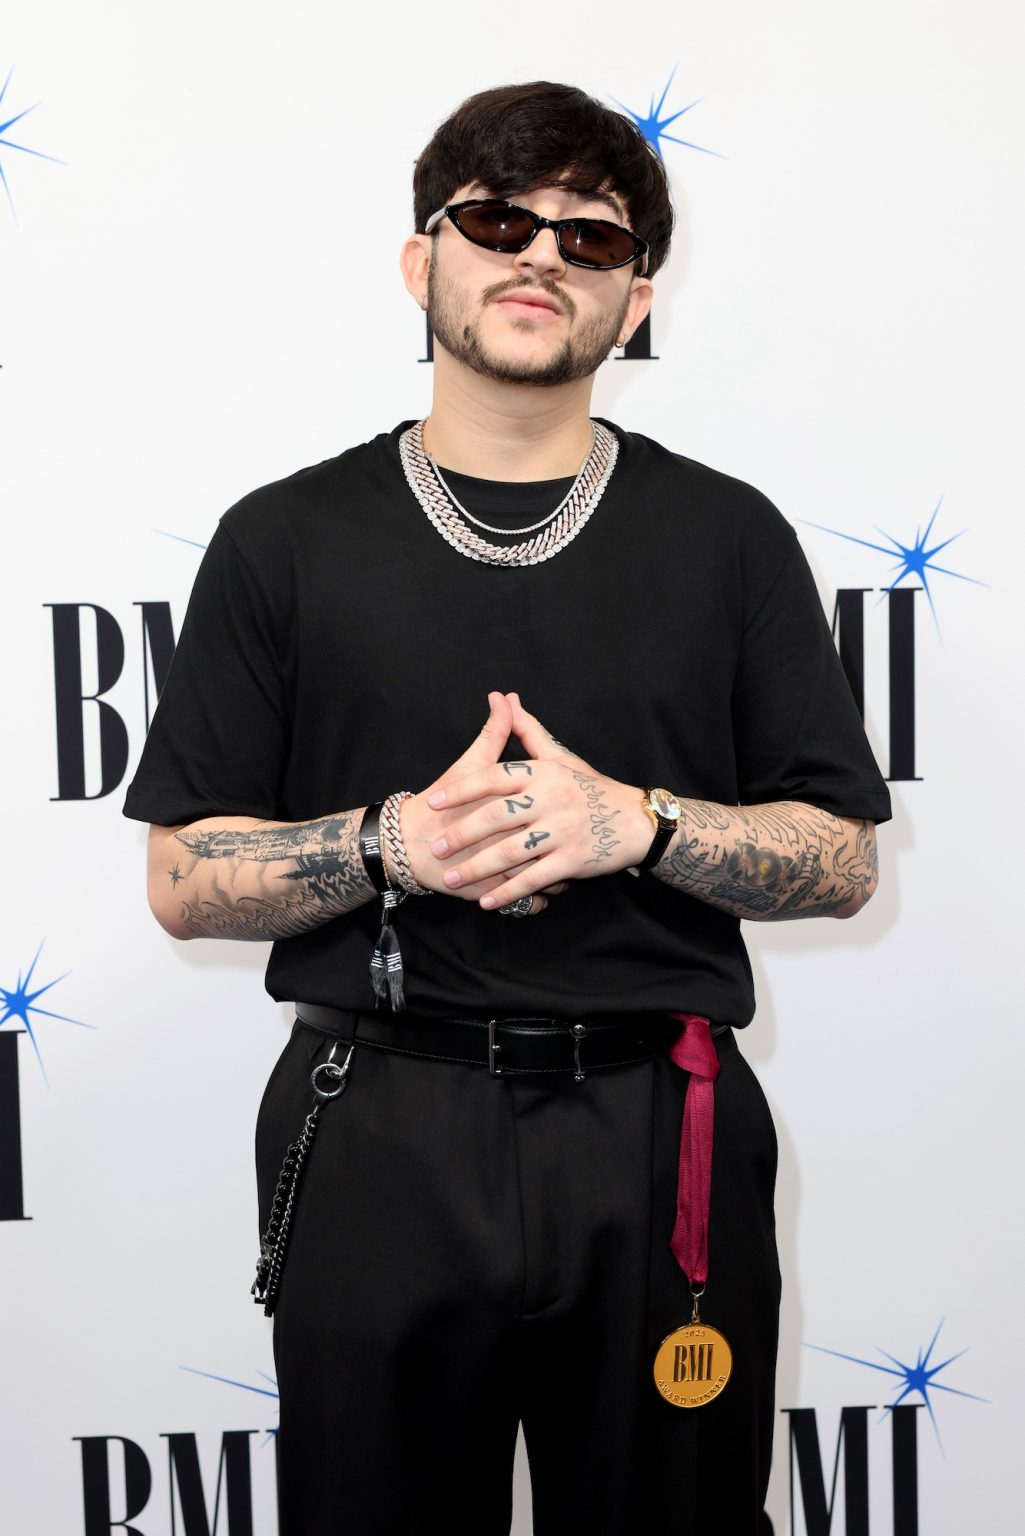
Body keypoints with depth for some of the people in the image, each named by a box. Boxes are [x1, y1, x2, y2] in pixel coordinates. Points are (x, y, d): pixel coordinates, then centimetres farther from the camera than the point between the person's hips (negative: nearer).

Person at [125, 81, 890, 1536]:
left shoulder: (727, 535, 4)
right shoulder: (287, 539, 3)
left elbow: (842, 860, 3)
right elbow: (185, 880, 1)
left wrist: (635, 824, -14)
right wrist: (395, 841, -16)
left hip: (661, 1141, 1)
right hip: (380, 1140, 0)